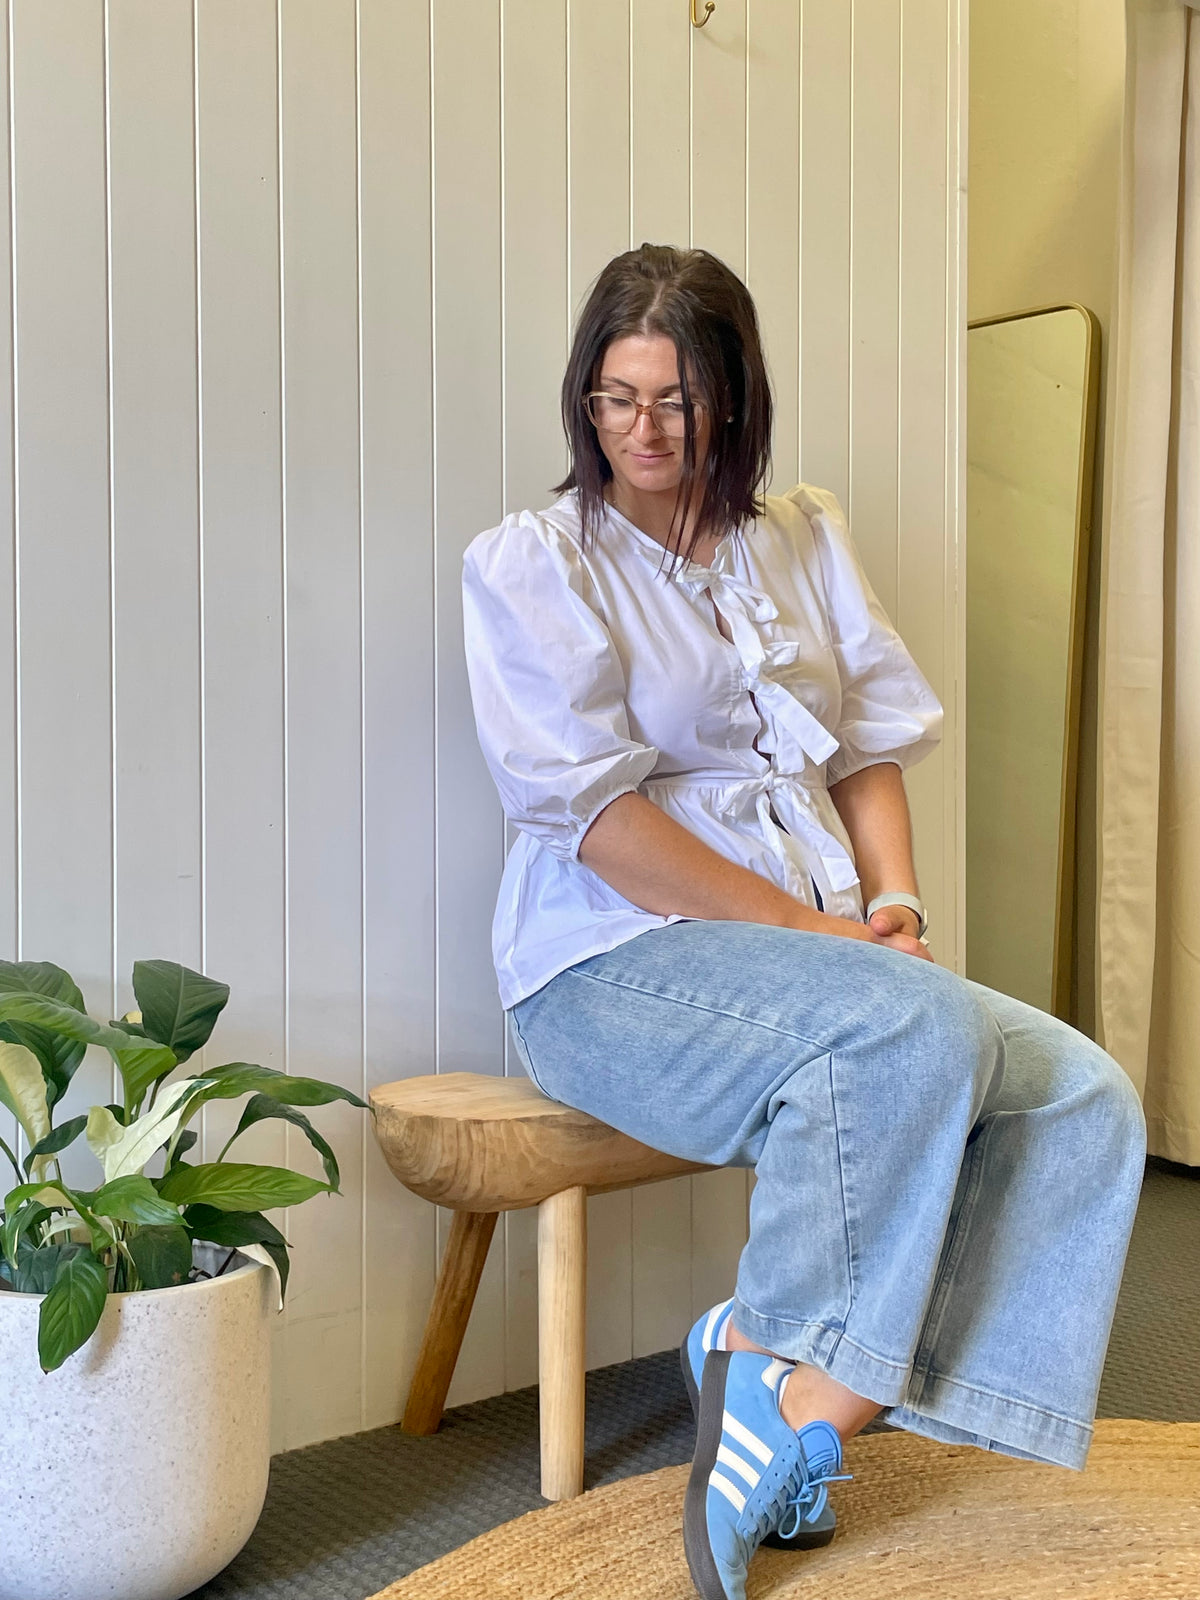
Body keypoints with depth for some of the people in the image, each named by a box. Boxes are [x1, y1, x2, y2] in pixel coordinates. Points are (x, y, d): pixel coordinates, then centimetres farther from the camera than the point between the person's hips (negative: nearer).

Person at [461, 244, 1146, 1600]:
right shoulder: (530, 563, -1)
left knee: (1088, 1099, -13)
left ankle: (786, 1378, -16)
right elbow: (597, 815, -11)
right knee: (916, 1030, -32)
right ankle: (794, 1378, -14)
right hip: (617, 964, -6)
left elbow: (873, 748, 15)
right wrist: (815, 930, -15)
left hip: (823, 950, 6)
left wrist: (893, 905, -5)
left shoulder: (802, 542, 16)